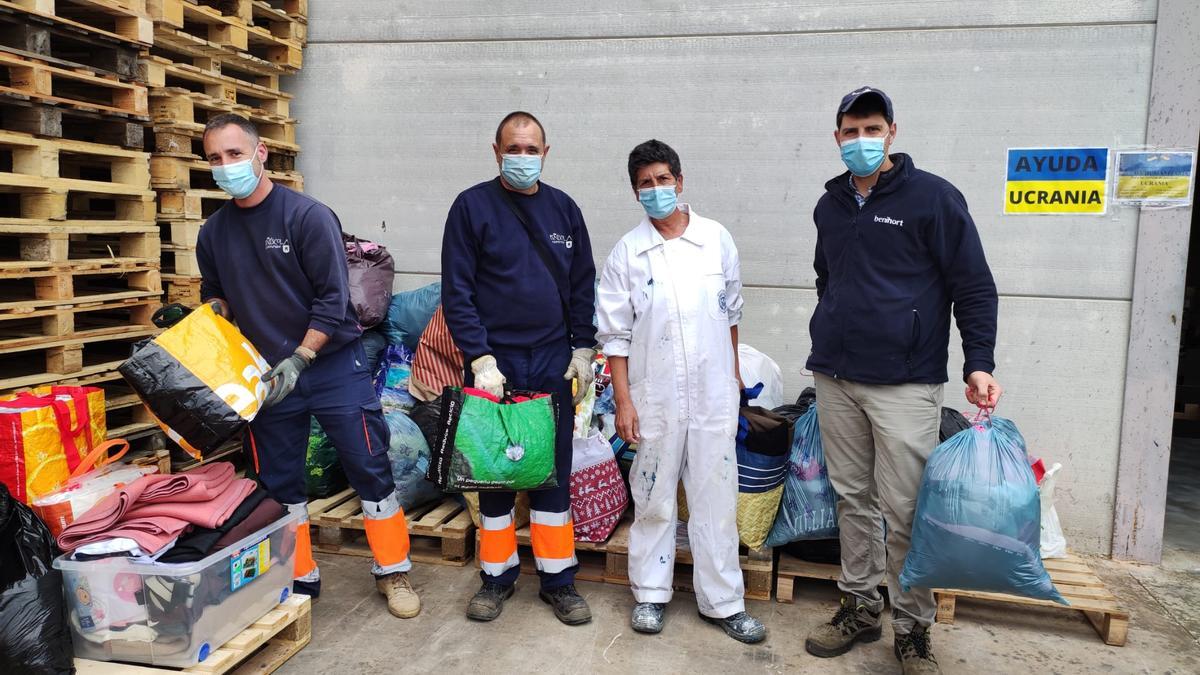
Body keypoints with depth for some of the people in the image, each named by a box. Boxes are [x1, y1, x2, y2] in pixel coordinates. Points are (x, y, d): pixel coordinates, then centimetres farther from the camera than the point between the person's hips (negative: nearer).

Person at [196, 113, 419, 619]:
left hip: (332, 365, -5)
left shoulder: (308, 216, -12)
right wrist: (210, 311, -4)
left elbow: (333, 298, -15)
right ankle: (300, 579, 28)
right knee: (278, 484, 11)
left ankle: (392, 571, 17)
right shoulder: (213, 233, 5)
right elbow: (215, 295, 19)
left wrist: (299, 360, -19)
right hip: (266, 376, 5)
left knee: (370, 471, 0)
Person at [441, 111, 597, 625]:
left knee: (554, 470, 8)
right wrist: (480, 359, -14)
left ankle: (557, 578, 20)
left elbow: (583, 285, 11)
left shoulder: (563, 208, 7)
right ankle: (498, 575, 24)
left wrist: (583, 350, 5)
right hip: (494, 362, -2)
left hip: (554, 363, 3)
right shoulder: (472, 206, -4)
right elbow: (457, 290, -7)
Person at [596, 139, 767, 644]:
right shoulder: (627, 253, -4)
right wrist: (622, 400, -6)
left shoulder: (717, 240, 0)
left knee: (716, 499, 8)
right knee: (653, 498, 11)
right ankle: (650, 593, 28)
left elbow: (731, 312, 11)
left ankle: (723, 601, 21)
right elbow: (615, 334, -2)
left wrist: (733, 375, 15)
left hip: (713, 394, 1)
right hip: (655, 397, -1)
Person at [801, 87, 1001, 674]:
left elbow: (974, 286, -5)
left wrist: (979, 363, -13)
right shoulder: (830, 205, 12)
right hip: (834, 381, 5)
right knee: (853, 499, 12)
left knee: (904, 511, -1)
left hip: (904, 383, -5)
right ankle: (860, 606, 27)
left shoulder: (932, 197, -4)